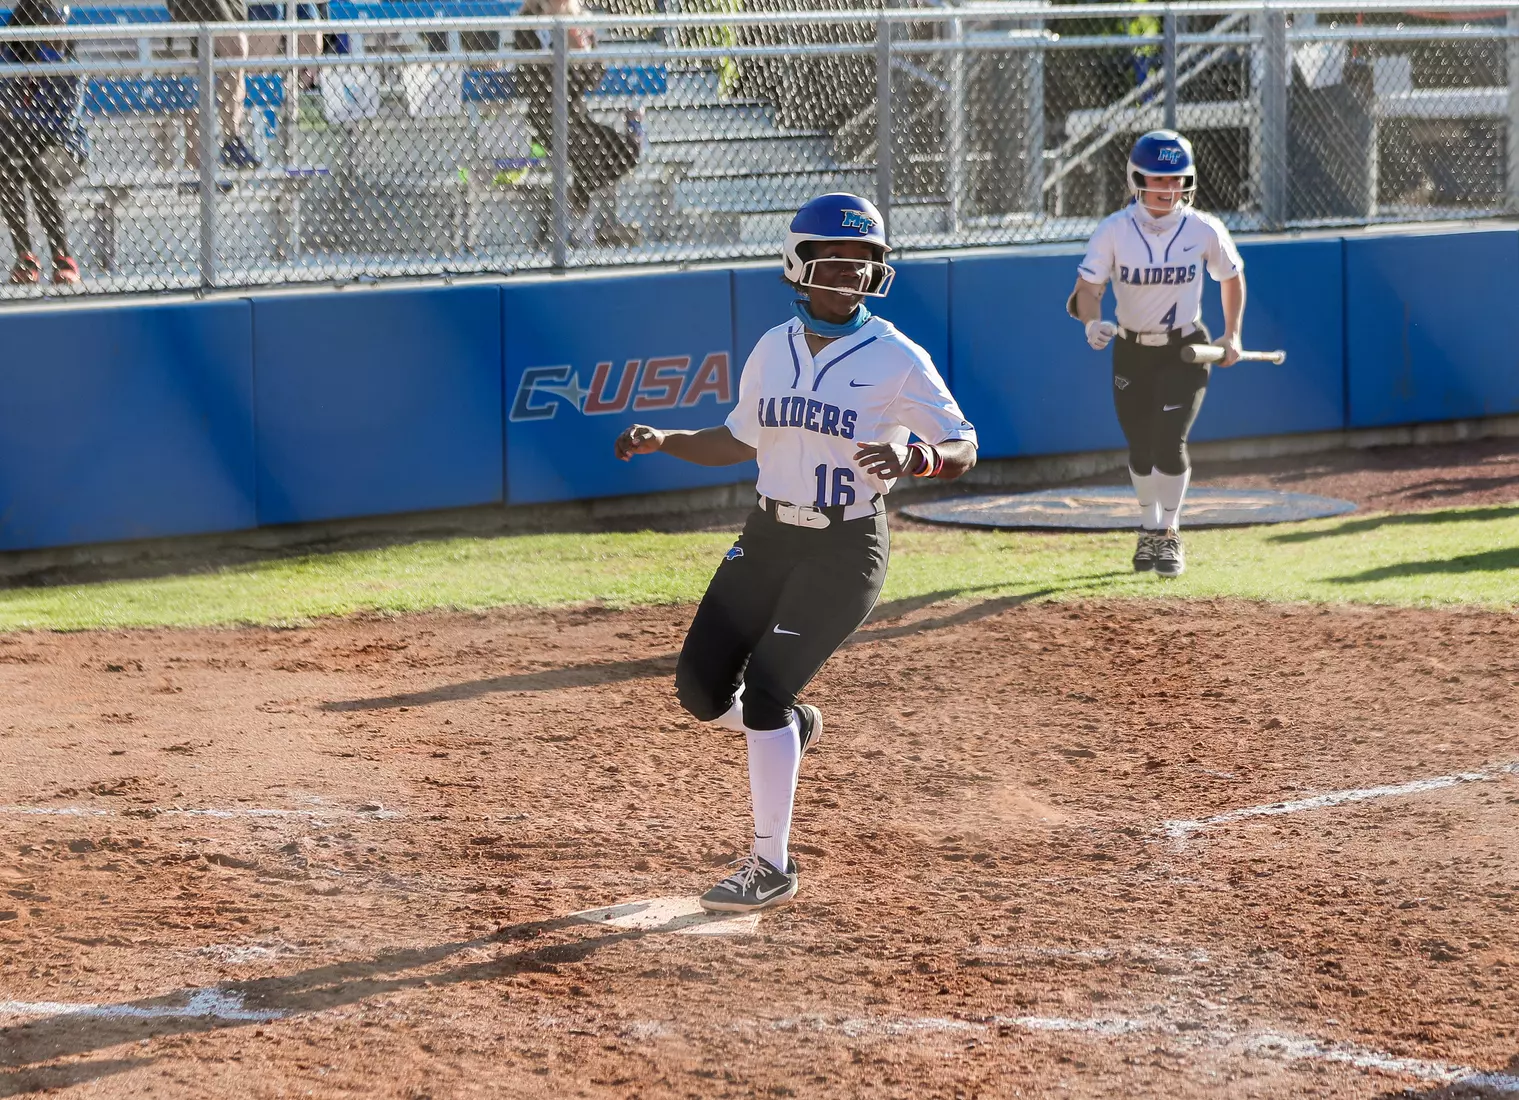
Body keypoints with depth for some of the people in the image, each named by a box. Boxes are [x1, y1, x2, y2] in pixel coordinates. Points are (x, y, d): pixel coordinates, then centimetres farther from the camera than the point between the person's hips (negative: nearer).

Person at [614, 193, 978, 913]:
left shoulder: (897, 359, -10)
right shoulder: (773, 349, 6)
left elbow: (963, 449, -9)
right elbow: (741, 441, 18)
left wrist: (912, 458, -30)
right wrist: (663, 441, 4)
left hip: (845, 549, -5)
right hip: (767, 537, 6)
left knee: (764, 691, -14)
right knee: (700, 691, 1)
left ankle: (771, 868, -3)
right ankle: (792, 728, 34)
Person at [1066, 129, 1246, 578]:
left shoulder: (1204, 230, -12)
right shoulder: (1114, 230, -14)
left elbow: (1232, 276, 6)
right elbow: (1087, 286, -16)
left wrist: (1232, 335, 3)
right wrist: (1092, 322, -37)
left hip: (1185, 351, -1)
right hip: (1131, 351, 1)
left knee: (1169, 443, -14)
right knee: (1140, 449, 9)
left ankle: (1170, 535, 4)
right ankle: (1149, 528, 34)